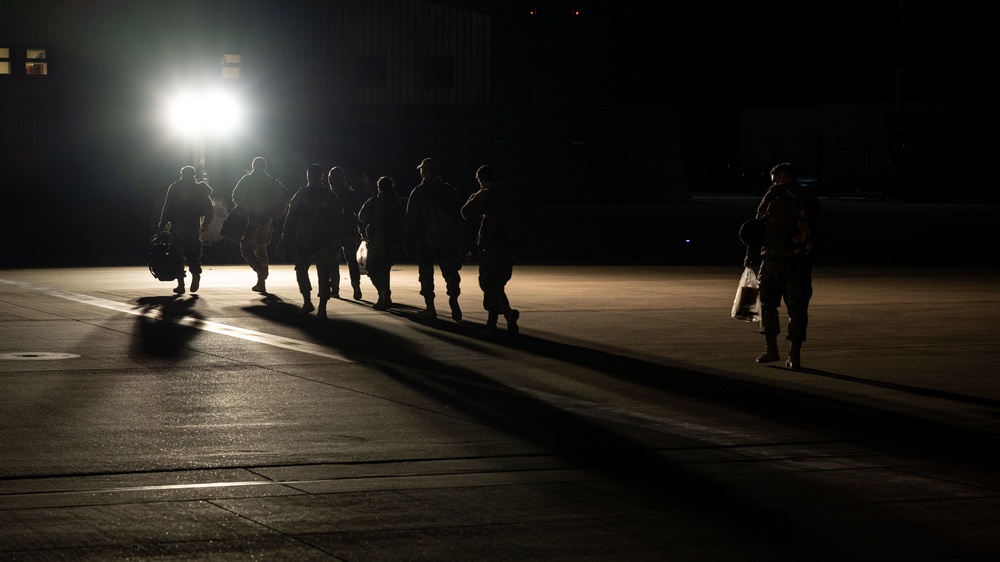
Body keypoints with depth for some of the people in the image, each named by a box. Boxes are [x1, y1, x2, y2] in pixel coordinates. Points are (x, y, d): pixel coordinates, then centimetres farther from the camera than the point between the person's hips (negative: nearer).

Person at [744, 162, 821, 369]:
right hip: (802, 259, 3)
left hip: (774, 257, -3)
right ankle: (795, 354, 3)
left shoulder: (774, 195, 0)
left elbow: (758, 226, 0)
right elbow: (815, 229, 13)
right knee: (797, 306, 6)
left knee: (768, 301, 9)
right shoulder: (810, 197, 13)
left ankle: (771, 348, 2)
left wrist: (751, 257, 4)